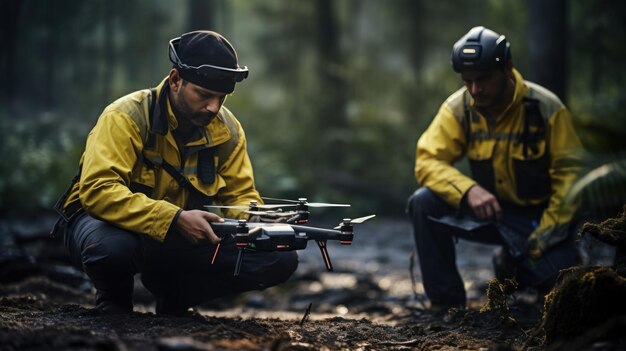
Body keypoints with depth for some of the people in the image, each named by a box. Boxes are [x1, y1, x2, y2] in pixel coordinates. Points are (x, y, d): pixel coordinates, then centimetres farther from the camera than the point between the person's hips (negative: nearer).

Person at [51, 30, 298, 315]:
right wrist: (175, 218, -40)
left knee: (280, 258, -13)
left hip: (181, 239, 5)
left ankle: (173, 293, 8)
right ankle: (114, 300, -3)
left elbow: (240, 195, 3)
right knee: (111, 247, -43)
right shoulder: (127, 118, -21)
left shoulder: (227, 129, -4)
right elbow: (98, 190, -32)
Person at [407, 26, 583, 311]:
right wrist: (468, 190, -35)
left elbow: (570, 176, -12)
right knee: (423, 204, -24)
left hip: (537, 216, -1)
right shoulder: (457, 108, -10)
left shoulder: (546, 108, -16)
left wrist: (544, 239, -18)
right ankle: (446, 303, -11)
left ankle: (515, 263, 13)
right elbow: (427, 161, -15)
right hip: (488, 211, 2)